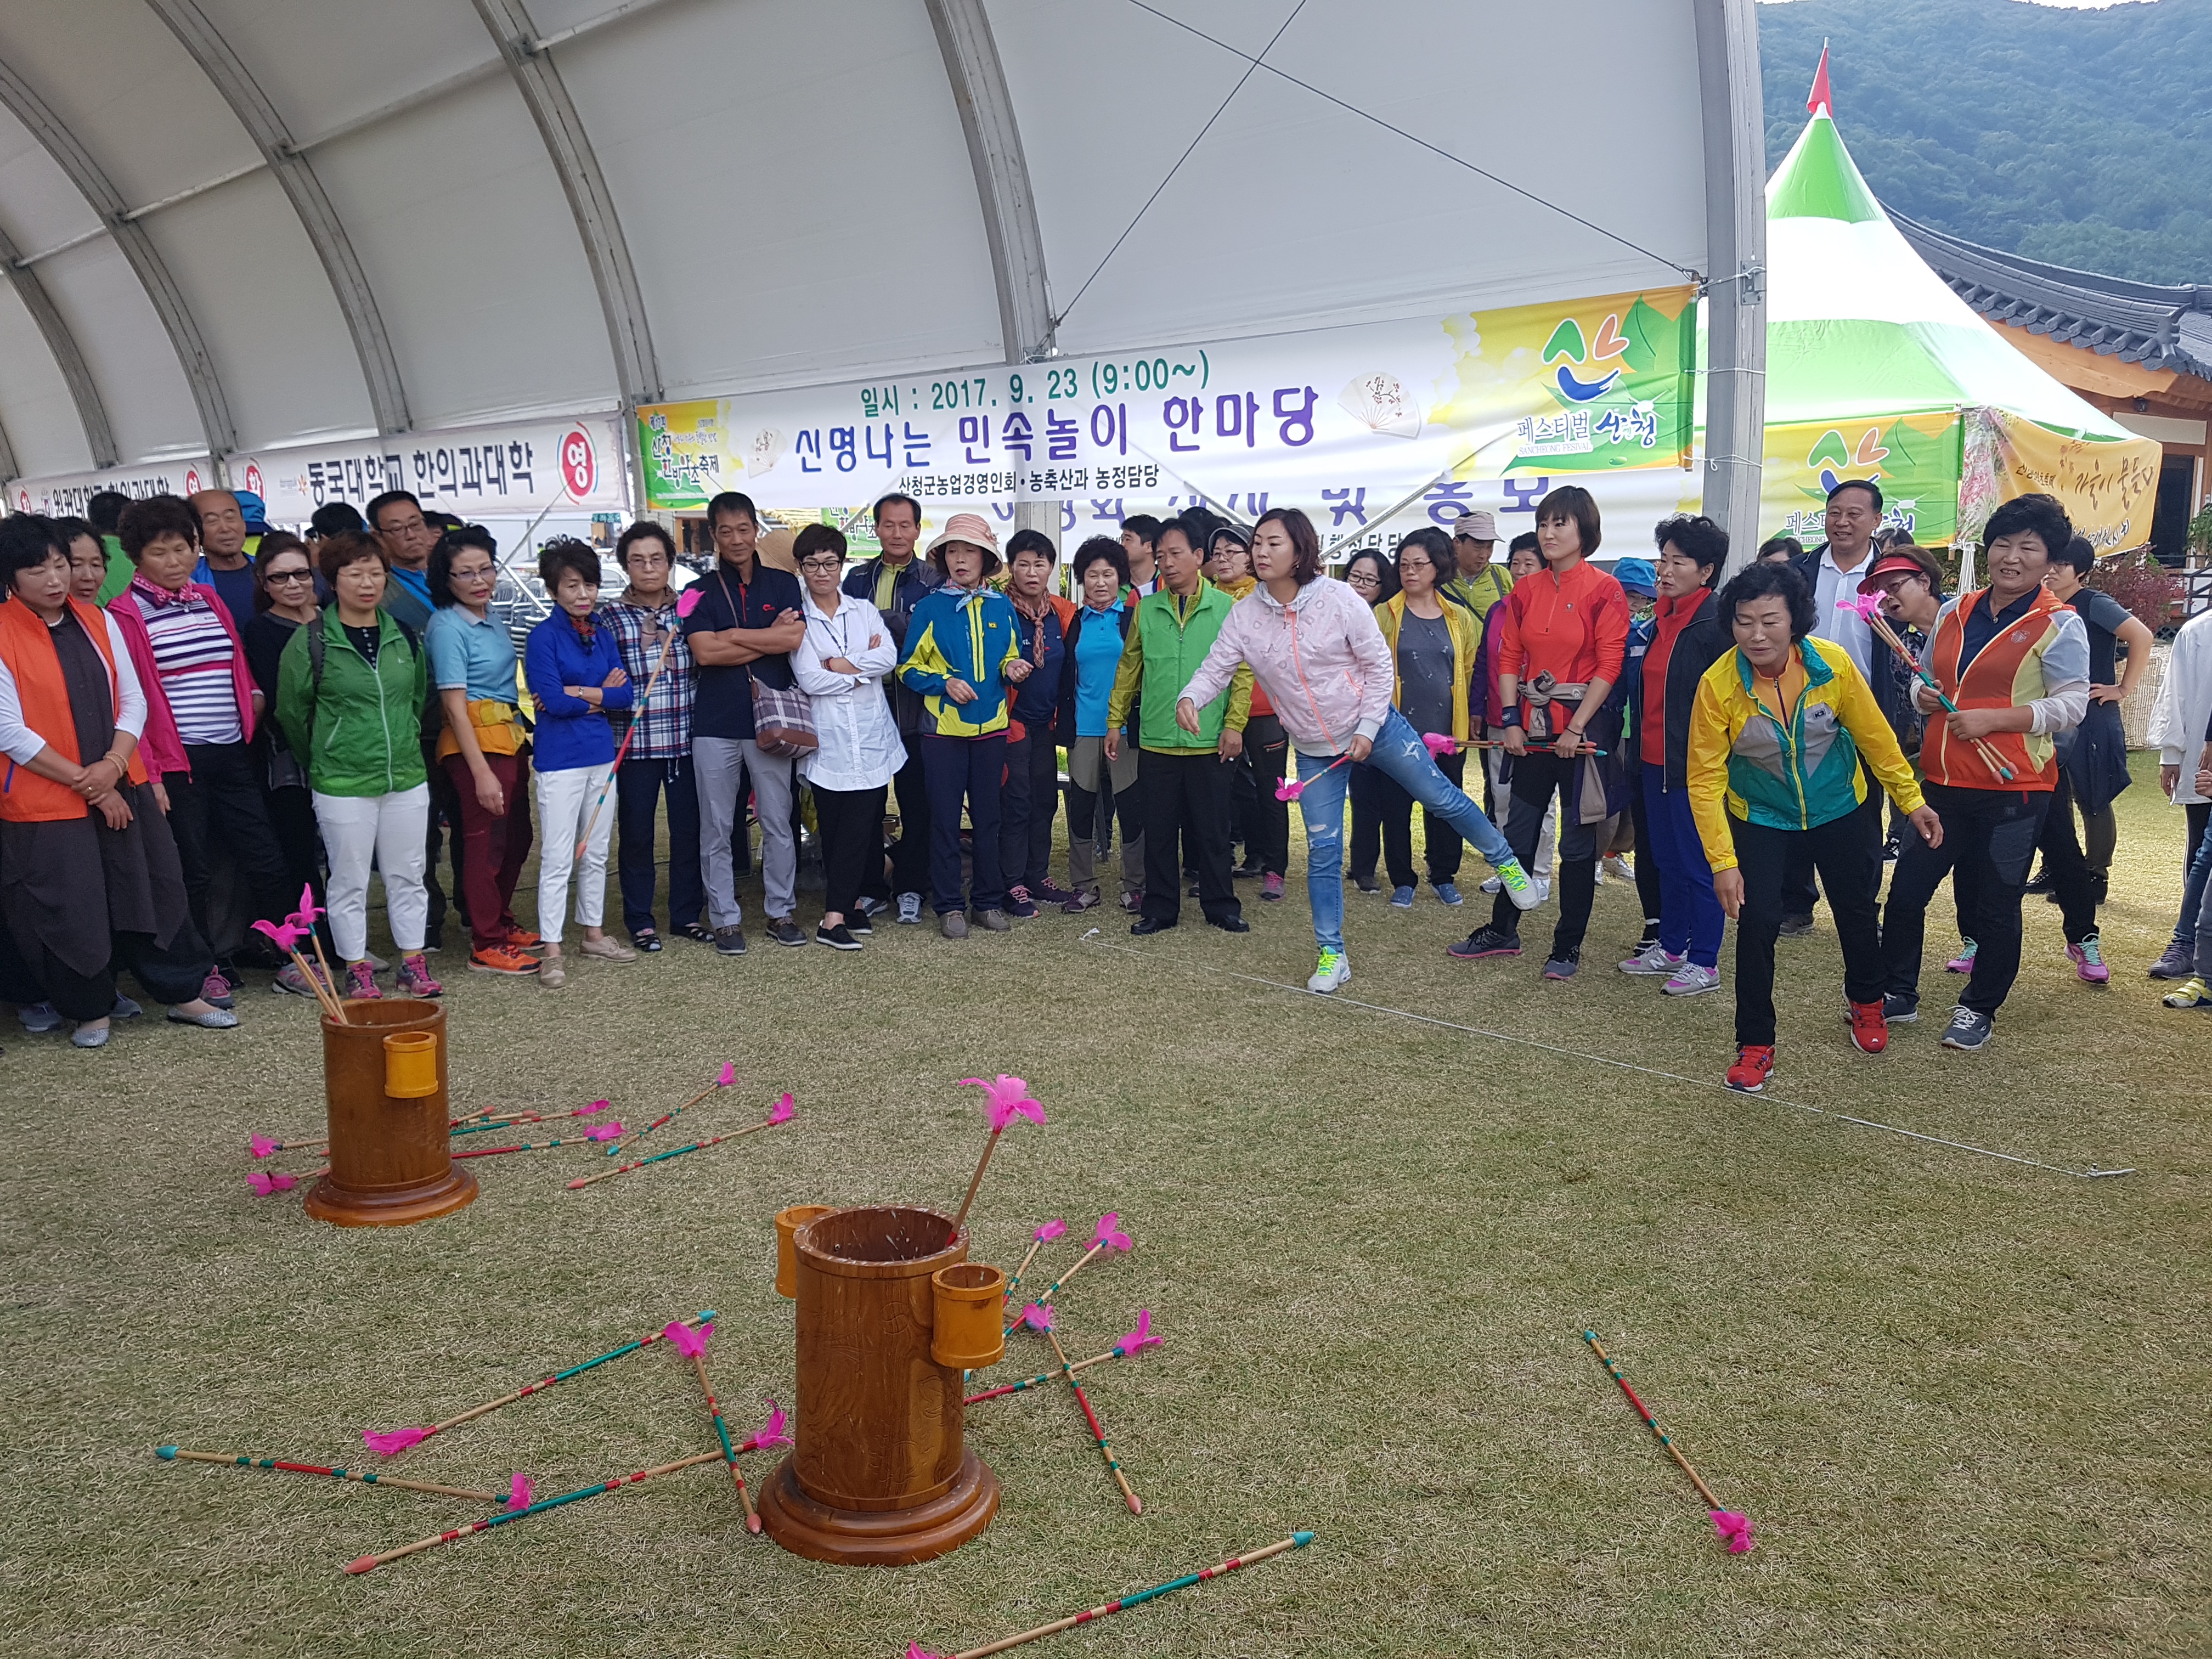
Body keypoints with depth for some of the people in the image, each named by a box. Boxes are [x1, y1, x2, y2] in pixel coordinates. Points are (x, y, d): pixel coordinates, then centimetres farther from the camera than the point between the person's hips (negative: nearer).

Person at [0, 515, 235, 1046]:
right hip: (44, 801, -4)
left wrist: (114, 765, -11)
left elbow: (131, 699, 6)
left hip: (122, 788, 4)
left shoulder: (97, 620, 6)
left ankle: (183, 993, 23)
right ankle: (90, 1011, 22)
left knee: (156, 892, 9)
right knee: (69, 911, 4)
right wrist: (85, 782, -12)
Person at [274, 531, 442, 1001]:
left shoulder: (404, 636, 5)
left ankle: (413, 961, 23)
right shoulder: (311, 641, -8)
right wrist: (324, 759, 8)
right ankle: (356, 969, 18)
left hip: (407, 777, 4)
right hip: (342, 785, -4)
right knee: (350, 880, 6)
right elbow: (293, 713, 0)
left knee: (407, 874, 11)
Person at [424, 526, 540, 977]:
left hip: (510, 737, 8)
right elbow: (455, 706, -17)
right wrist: (481, 772, -20)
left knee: (517, 837, 16)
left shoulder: (491, 617, 10)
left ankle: (502, 923, 33)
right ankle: (485, 947, 9)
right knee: (486, 842, -1)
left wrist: (522, 743, 14)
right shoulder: (448, 627, -14)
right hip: (475, 742, -8)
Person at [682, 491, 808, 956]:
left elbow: (795, 639, -8)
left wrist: (734, 635, -9)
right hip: (715, 725, 0)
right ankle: (725, 919, 13)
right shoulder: (701, 591, 5)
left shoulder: (783, 584, 8)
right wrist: (769, 638, -8)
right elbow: (704, 652, -10)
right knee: (717, 829, 4)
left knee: (778, 823, 5)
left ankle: (781, 912, 17)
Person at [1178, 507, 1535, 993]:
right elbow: (1216, 668, -10)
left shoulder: (1339, 600, -17)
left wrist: (1368, 729, -14)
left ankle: (1505, 862, 33)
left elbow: (1379, 665, -10)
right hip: (1314, 748, 2)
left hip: (1374, 728, -2)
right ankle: (1332, 954, 14)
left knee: (1443, 798, 7)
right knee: (1322, 851, 3)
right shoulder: (1245, 614, -9)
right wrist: (1190, 698, -32)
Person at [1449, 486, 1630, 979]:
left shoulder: (1604, 590, -7)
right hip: (1532, 726, 5)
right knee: (1519, 830, 11)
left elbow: (1608, 666, -11)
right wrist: (1511, 720, -3)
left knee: (1577, 839, 3)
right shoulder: (1525, 591, 7)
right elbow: (1509, 657, 7)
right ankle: (1503, 930, 23)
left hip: (1581, 724, -5)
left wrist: (1576, 727, -15)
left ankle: (1569, 945, 13)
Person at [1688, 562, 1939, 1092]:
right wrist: (1722, 862, -23)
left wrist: (1912, 800, -3)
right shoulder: (1718, 685, -26)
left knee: (1855, 909, 16)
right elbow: (1705, 779, -21)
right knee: (1757, 920, -12)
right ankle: (1755, 1045, 4)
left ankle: (1865, 1001, 46)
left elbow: (1874, 735, -8)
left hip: (1835, 807, 2)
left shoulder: (1833, 664, -23)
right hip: (1760, 814, -2)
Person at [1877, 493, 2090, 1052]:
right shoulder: (1955, 612, 10)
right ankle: (1898, 992, 25)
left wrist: (1991, 719, -20)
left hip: (2014, 790, -5)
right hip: (1944, 781, 5)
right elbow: (1926, 676, 21)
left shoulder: (2058, 625, -6)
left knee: (1996, 906, 5)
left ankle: (1979, 1009, 22)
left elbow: (2072, 705, -12)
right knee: (1906, 891, 8)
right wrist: (1924, 694, -2)